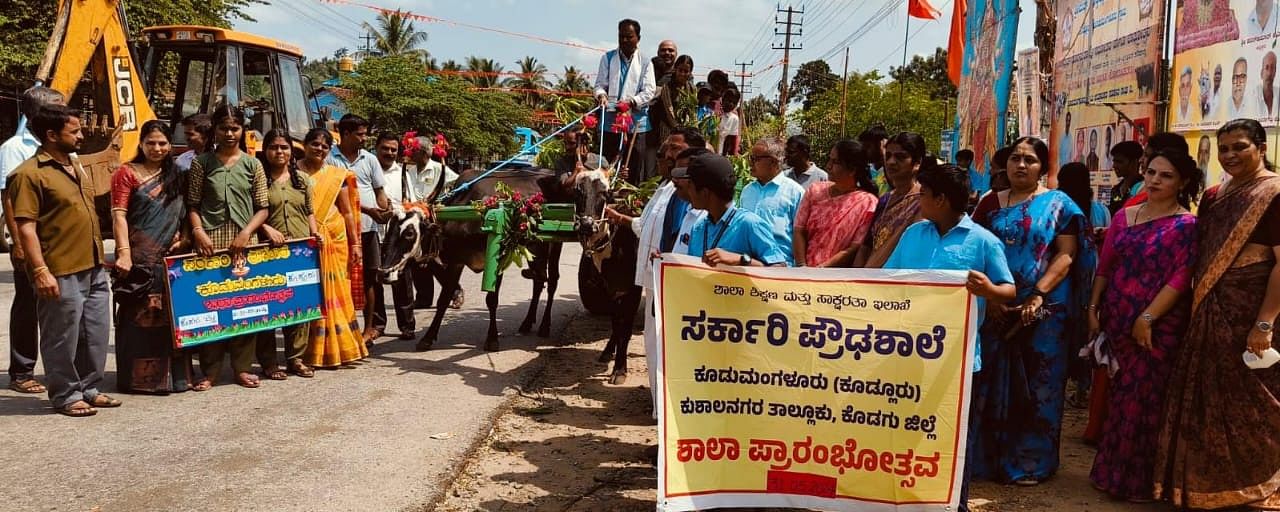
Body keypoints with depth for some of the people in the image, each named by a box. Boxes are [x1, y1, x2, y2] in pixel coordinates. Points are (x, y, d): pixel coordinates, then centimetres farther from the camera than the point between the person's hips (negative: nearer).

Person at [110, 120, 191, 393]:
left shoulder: (174, 176, 16)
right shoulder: (126, 173, 0)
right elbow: (119, 216, -8)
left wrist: (180, 236, 1)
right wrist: (123, 252, -18)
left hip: (170, 258, 5)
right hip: (139, 258, -5)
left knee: (172, 317, 7)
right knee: (139, 318, -2)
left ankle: (173, 374, 15)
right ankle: (139, 377, 4)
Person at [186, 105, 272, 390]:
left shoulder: (252, 165, 9)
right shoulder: (202, 163, 8)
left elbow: (263, 208, 6)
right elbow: (193, 205, 6)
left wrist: (246, 232, -9)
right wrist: (198, 232, -10)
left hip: (243, 242, 1)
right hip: (210, 243, -1)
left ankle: (242, 367, 13)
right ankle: (210, 371, 6)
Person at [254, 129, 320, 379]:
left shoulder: (302, 179, 17)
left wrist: (314, 232, 5)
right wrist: (267, 229, -16)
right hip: (268, 249, -4)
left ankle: (296, 358, 14)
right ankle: (268, 361, 6)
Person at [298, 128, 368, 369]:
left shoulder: (337, 175, 9)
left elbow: (347, 212, 11)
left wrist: (355, 243, 7)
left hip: (334, 240, 2)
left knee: (333, 292, 3)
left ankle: (335, 348, 12)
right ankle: (311, 351, 3)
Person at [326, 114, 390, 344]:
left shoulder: (370, 159, 12)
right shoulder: (330, 160, -2)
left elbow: (379, 190, 15)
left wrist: (385, 208, -6)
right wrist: (367, 209, -14)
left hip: (368, 227, 3)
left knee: (368, 277, 7)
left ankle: (370, 326, 15)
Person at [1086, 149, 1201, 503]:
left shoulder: (1186, 226, -6)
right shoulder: (1124, 217, 10)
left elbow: (1181, 279, -14)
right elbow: (1105, 267, 12)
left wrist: (1147, 319, -18)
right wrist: (1094, 309, 5)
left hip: (1158, 327, -4)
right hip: (1116, 322, 5)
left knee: (1143, 400, 1)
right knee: (1120, 398, 12)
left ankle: (1137, 481, 16)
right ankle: (1113, 472, 25)